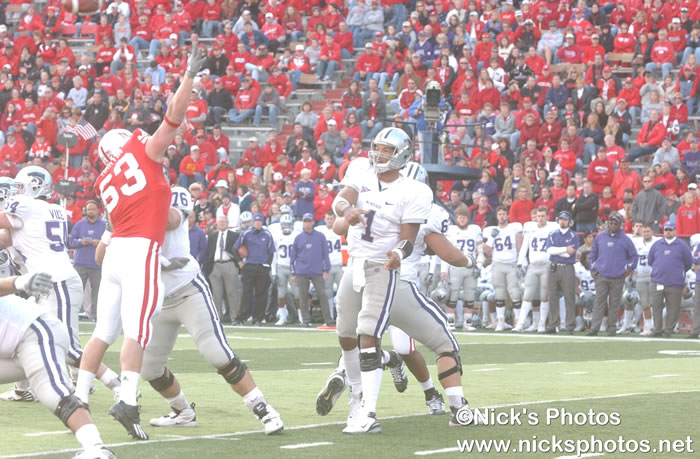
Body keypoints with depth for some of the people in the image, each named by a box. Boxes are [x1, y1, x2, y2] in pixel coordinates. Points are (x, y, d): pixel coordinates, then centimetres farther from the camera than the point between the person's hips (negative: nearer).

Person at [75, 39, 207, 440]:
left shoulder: (107, 181, 20)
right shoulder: (142, 151, 4)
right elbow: (175, 116, -1)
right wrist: (190, 75, 3)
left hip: (116, 248, 6)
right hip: (141, 250, -6)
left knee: (105, 331, 10)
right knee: (137, 330, -10)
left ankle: (79, 397, 10)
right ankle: (127, 401, -20)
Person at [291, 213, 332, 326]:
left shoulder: (320, 236, 4)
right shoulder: (298, 238, 7)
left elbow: (325, 254, 5)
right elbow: (293, 256, 11)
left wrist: (326, 270, -1)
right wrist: (293, 273, 7)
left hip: (317, 273, -1)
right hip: (302, 273, 1)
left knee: (322, 295, -6)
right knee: (303, 297, 2)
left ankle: (328, 320, -5)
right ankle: (305, 320, 8)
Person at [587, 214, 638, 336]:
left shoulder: (625, 240, 3)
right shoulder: (600, 237, 8)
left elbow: (634, 256, 11)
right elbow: (593, 254, 17)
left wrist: (629, 269, 2)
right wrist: (593, 268, 9)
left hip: (618, 278, -1)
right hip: (601, 276, 1)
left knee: (614, 303, 2)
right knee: (599, 302, -6)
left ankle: (611, 328, 8)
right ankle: (594, 328, -10)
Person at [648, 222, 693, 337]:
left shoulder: (682, 246, 3)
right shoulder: (656, 245, 10)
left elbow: (688, 263, 10)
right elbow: (650, 261, 20)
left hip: (675, 283, -2)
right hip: (657, 282, 2)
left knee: (673, 308, 0)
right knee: (656, 306, -4)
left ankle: (669, 330, 8)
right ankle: (657, 329, 3)